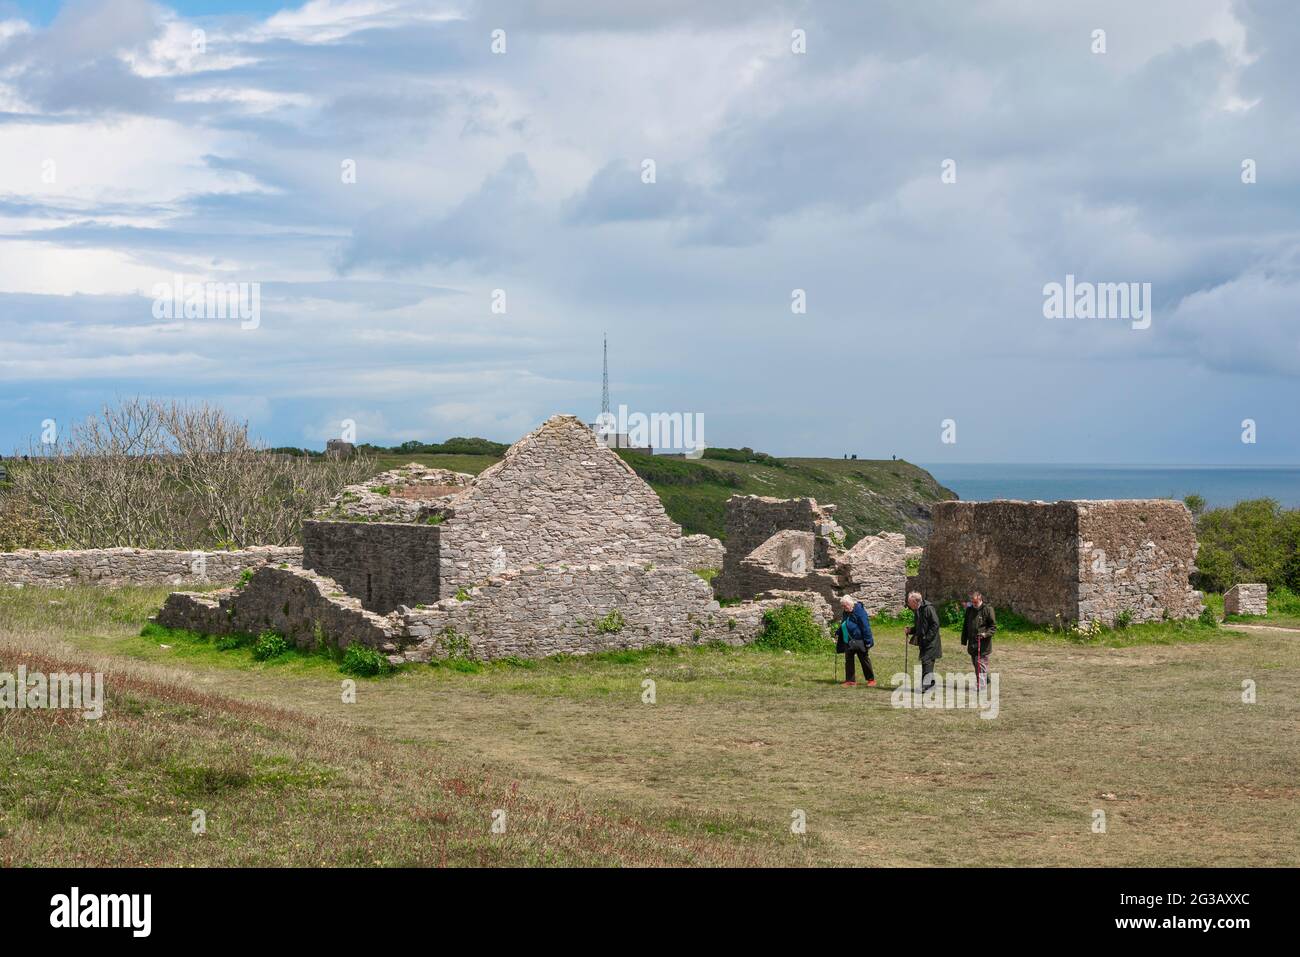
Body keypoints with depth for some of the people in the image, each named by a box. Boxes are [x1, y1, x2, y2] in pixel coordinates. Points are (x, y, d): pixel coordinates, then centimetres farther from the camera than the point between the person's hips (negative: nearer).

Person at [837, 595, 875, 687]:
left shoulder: (859, 611, -15)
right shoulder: (846, 613, 9)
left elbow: (865, 626, -17)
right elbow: (842, 627, 20)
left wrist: (867, 641, -19)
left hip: (859, 641, -8)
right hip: (849, 643, 8)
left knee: (865, 660, 2)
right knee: (848, 661, 6)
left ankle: (871, 680, 13)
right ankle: (850, 680, 13)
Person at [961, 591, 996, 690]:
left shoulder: (988, 609, -7)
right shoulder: (969, 610, 11)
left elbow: (993, 626, -4)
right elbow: (965, 626, 19)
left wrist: (986, 634, -21)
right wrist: (964, 640, 16)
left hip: (983, 642, -6)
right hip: (972, 642, 6)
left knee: (981, 663, -10)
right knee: (975, 662, 13)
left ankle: (981, 684, -8)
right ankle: (985, 679, 30)